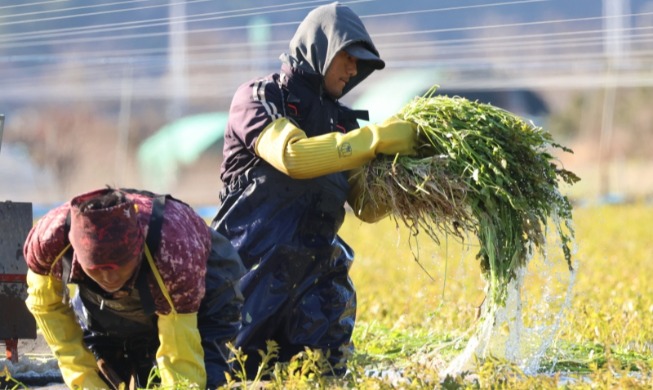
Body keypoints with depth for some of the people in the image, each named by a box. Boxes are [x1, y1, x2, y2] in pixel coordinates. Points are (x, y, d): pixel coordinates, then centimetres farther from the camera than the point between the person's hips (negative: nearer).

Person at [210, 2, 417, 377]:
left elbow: (369, 206, 10)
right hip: (251, 272, -6)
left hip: (312, 279, 6)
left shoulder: (339, 121, 16)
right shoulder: (258, 99, -2)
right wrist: (376, 138, -23)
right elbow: (292, 154, -23)